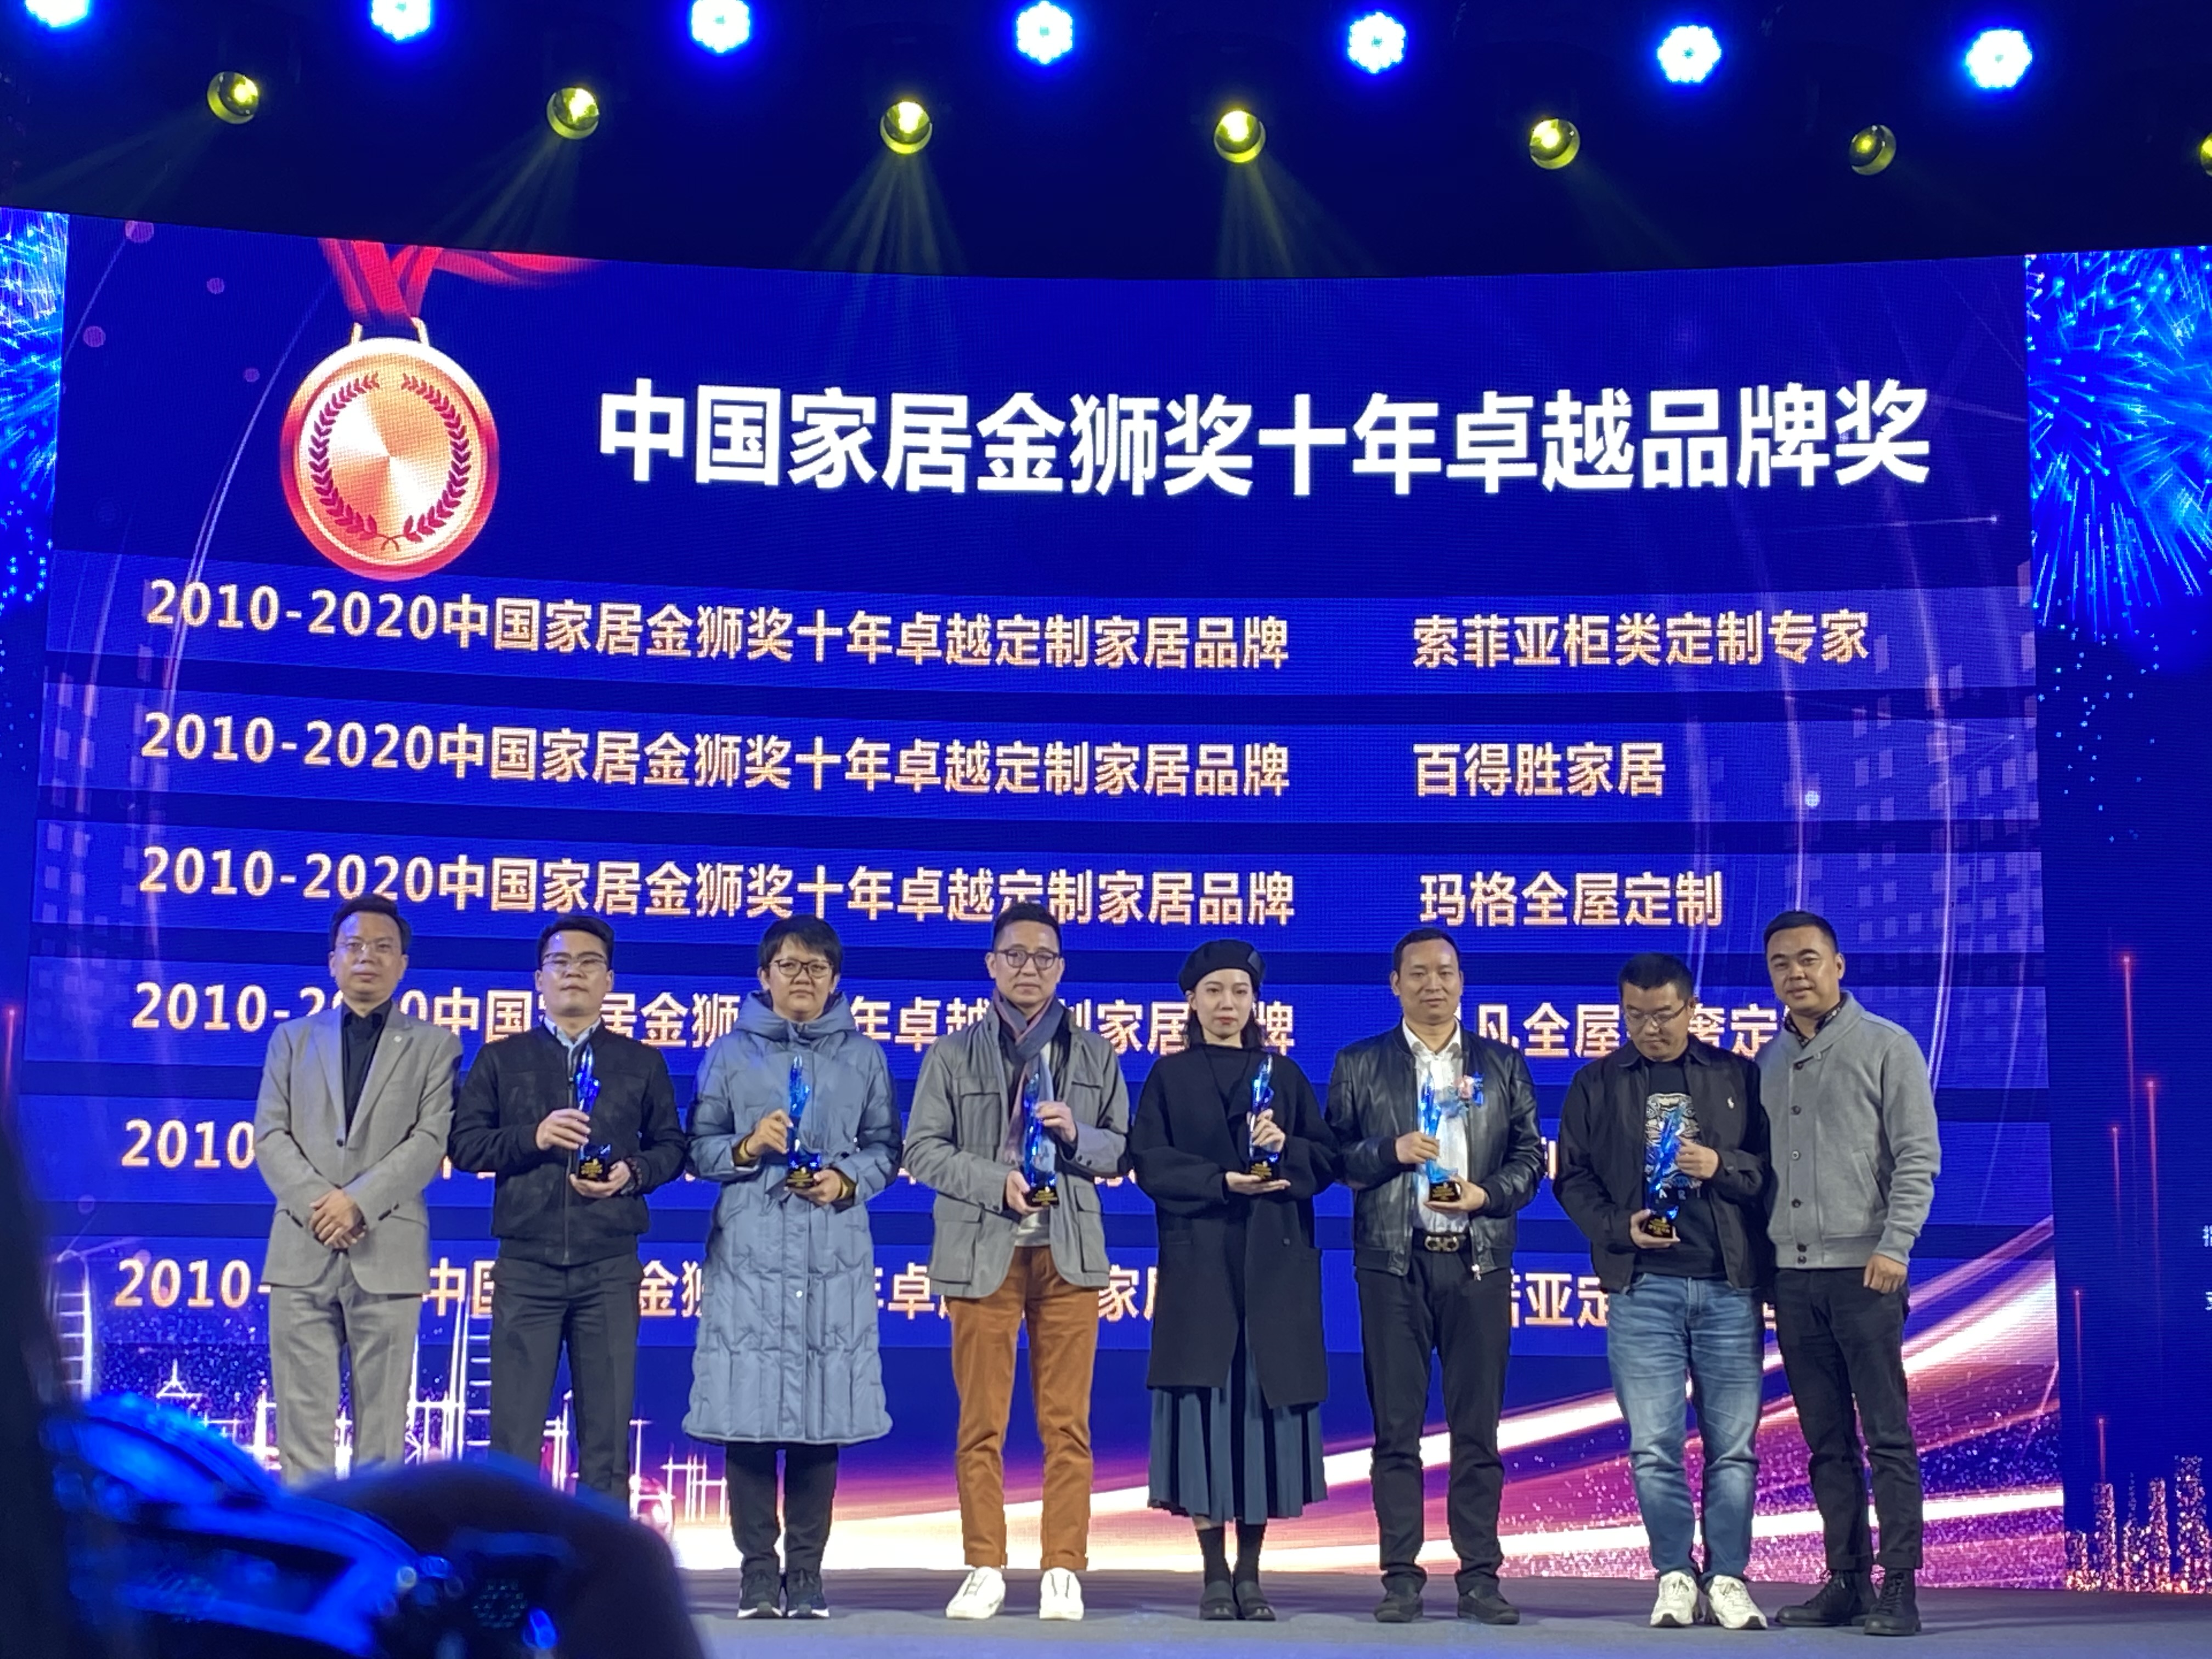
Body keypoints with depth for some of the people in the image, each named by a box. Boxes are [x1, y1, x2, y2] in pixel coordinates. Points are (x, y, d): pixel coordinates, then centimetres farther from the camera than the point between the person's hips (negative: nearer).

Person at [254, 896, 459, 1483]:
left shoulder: (434, 1046, 9)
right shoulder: (292, 1039, 16)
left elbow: (432, 1140, -2)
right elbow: (270, 1135, 6)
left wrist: (359, 1201, -14)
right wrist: (316, 1201, -11)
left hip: (388, 1250, -2)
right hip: (303, 1248, 2)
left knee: (382, 1418, 1)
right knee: (303, 1413, 1)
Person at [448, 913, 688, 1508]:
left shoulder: (643, 1064, 10)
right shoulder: (500, 1059, 8)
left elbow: (671, 1147, 10)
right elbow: (464, 1144, 3)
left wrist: (634, 1172, -10)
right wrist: (531, 1137, -13)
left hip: (610, 1267, 1)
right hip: (526, 1265, 0)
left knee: (607, 1426, 4)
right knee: (514, 1428, 1)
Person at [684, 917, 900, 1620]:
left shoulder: (863, 1056, 13)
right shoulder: (730, 1053, 10)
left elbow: (886, 1147, 10)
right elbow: (697, 1147, 7)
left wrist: (848, 1180, -8)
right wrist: (745, 1148, -11)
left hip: (835, 1253, 1)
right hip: (749, 1252, -1)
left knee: (824, 1413, 0)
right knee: (746, 1410, -4)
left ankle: (806, 1568, 9)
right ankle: (758, 1567, 7)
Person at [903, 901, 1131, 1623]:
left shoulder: (1095, 1055, 13)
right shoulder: (953, 1054, 8)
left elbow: (1122, 1151, 10)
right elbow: (923, 1150, 1)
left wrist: (1075, 1135, -10)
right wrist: (996, 1181, -13)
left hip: (1069, 1251, 1)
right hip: (983, 1251, -1)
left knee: (1067, 1423, 1)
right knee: (981, 1423, 1)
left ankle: (1062, 1571, 7)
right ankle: (985, 1570, 8)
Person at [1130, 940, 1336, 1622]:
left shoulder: (1283, 1074, 13)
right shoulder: (1169, 1076, 7)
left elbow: (1326, 1160, 8)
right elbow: (1148, 1162, -2)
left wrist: (1284, 1147, -12)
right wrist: (1221, 1181, -14)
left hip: (1274, 1265, 2)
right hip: (1199, 1264, -2)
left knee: (1264, 1404, 1)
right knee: (1204, 1406, -4)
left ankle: (1251, 1573, 9)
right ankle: (1216, 1574, 3)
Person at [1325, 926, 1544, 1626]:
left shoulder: (1502, 1064, 12)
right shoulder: (1359, 1065, 8)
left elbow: (1530, 1155, 9)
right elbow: (1332, 1156, 3)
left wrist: (1488, 1193, -8)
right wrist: (1391, 1151, -13)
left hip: (1478, 1260, 1)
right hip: (1392, 1261, -1)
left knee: (1477, 1425, 3)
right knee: (1397, 1427, 1)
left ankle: (1480, 1576, 9)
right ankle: (1401, 1575, 7)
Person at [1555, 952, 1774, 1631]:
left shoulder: (1737, 1077, 10)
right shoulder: (1597, 1084, 10)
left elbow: (1772, 1167, 7)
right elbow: (1572, 1178, 8)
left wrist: (1722, 1166, -12)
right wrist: (1617, 1229, -8)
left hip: (1730, 1285, 0)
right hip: (1642, 1287, 0)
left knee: (1733, 1446, 2)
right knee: (1654, 1446, -2)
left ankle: (1728, 1578, 12)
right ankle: (1675, 1577, 11)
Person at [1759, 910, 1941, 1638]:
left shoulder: (1886, 1046, 0)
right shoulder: (1768, 1062, 14)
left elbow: (1918, 1156, -6)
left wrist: (1894, 1247, -15)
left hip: (1863, 1270, -5)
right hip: (1790, 1274, 5)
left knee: (1888, 1435, -4)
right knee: (1827, 1442, 9)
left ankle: (1899, 1586, -1)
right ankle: (1846, 1579, 14)